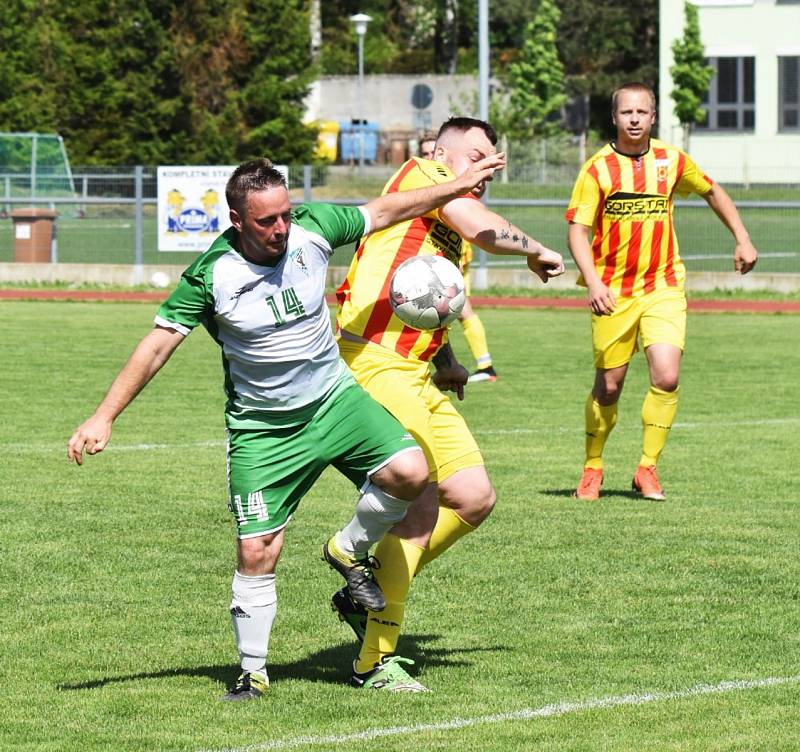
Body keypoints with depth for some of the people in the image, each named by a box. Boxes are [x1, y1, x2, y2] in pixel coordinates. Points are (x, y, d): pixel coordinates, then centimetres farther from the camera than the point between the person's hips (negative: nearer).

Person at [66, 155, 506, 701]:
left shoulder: (313, 229, -10)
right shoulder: (211, 276, -18)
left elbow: (383, 212, 6)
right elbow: (158, 345, -12)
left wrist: (458, 186, 11)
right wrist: (104, 417, -15)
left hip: (333, 396, 3)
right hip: (262, 426, -3)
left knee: (409, 472, -20)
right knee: (257, 552, -7)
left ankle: (349, 550, 9)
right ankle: (253, 672, 12)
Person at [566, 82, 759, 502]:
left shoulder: (672, 161, 2)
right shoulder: (598, 169, -7)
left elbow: (712, 193, 21)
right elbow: (577, 230, -12)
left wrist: (742, 240, 17)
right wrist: (593, 283, -26)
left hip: (663, 287, 1)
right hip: (613, 292, -1)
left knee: (666, 378, -15)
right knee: (608, 386, 4)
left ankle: (647, 468, -1)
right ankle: (592, 468, 25)